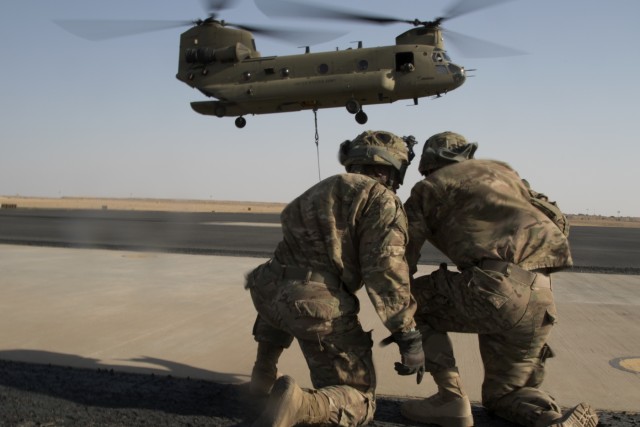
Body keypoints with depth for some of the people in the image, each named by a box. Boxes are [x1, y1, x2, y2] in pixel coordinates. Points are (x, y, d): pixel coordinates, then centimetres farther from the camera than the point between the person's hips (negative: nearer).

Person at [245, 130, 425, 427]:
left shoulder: (322, 189, 25)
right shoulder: (382, 200, 1)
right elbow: (385, 271, -10)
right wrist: (408, 336, -8)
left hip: (268, 293, 7)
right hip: (321, 308, -7)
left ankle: (264, 372, 39)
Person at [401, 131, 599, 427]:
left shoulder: (430, 187, 12)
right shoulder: (500, 169, 29)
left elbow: (400, 259, 9)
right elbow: (558, 221, 28)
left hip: (498, 290, -7)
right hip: (541, 301, 7)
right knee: (503, 395, 26)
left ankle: (450, 398, 9)